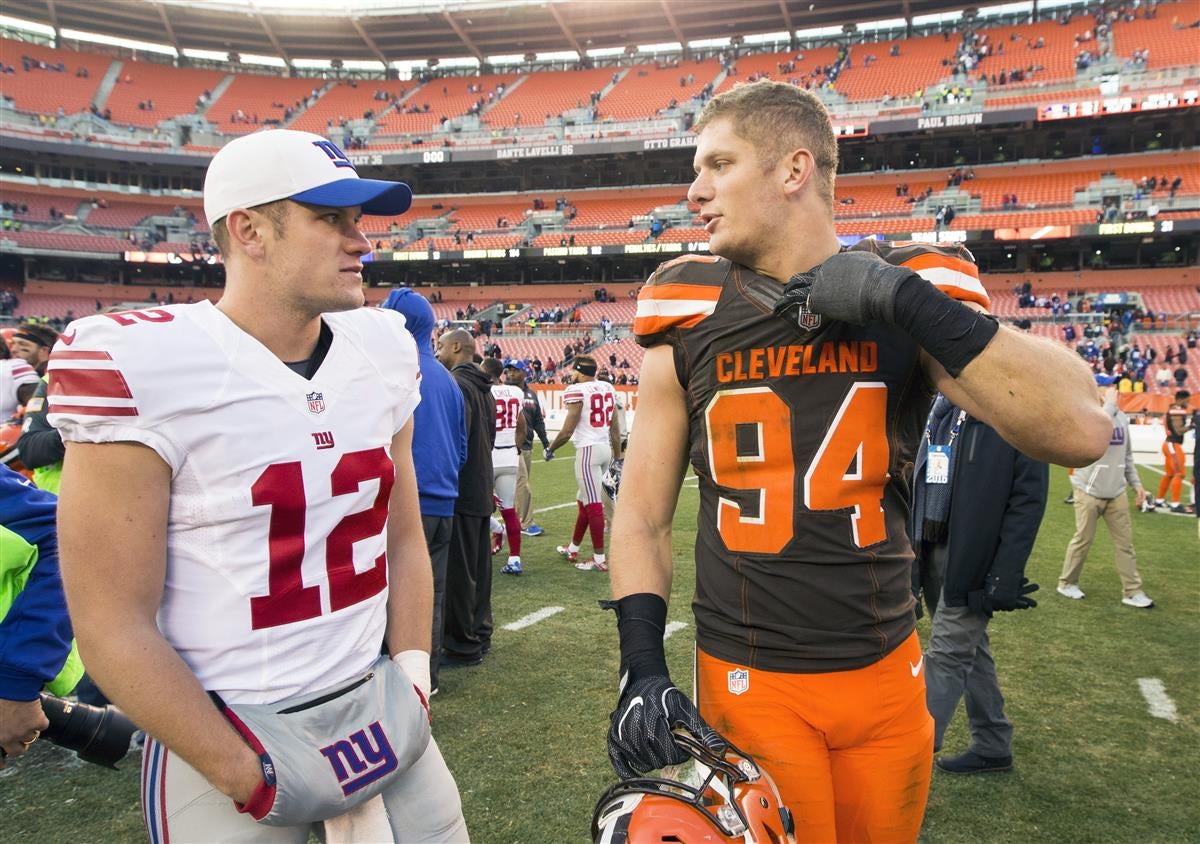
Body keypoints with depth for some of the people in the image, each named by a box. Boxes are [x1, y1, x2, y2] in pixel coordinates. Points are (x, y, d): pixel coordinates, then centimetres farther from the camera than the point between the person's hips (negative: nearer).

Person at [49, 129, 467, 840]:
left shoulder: (385, 350, 1)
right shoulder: (139, 366, -16)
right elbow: (116, 630, -15)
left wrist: (411, 684, 4)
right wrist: (256, 781, -12)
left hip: (378, 703, 5)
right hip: (223, 736, -4)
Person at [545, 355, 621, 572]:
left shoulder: (577, 391, -10)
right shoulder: (608, 388, 11)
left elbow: (567, 431, -11)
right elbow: (615, 428, 12)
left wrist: (550, 450, 4)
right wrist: (617, 457, 18)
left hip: (588, 449, -8)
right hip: (606, 448, 8)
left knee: (593, 504, -3)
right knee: (584, 501, 18)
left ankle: (600, 559, 1)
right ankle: (573, 550, 31)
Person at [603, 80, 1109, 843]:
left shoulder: (912, 298, -5)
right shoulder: (690, 322, -4)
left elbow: (1082, 431, -16)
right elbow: (644, 516, 1)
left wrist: (912, 305, -22)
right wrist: (643, 669, -10)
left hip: (888, 674, 2)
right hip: (748, 685, -1)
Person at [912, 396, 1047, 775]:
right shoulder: (945, 402, 9)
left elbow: (1028, 498, -13)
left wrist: (1005, 576, -16)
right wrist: (910, 544, 9)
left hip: (974, 556, -7)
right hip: (932, 549, 7)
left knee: (947, 653, -2)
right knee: (969, 648, 17)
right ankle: (992, 746, 32)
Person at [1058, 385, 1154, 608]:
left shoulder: (1122, 417, 9)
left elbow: (1127, 455, 17)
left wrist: (1135, 482, 13)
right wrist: (1111, 403, -22)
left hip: (1117, 492, 6)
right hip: (1089, 491, -6)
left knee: (1125, 541, 7)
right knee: (1083, 539, 4)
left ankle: (1133, 592, 13)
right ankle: (1067, 583, 20)